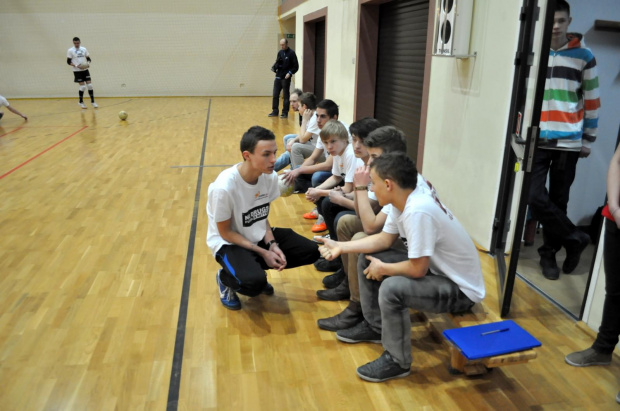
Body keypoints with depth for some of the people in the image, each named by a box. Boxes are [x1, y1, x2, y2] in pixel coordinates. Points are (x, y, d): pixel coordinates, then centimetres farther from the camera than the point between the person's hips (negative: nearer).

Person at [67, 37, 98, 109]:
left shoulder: (84, 49, 7)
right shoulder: (70, 51, -3)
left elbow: (88, 58, 12)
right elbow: (68, 62, -4)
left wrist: (88, 63, -9)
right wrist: (76, 66, -20)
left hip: (85, 70, 4)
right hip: (77, 71, -3)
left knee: (89, 85, -2)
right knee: (82, 86, -6)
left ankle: (92, 101, 8)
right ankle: (81, 102, 13)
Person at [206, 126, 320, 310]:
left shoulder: (270, 177, -11)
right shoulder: (224, 187, -29)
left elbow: (262, 216, 3)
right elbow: (225, 232, -18)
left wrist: (272, 244, -13)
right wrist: (263, 253, -19)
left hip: (259, 236, 7)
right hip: (229, 243, -6)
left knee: (310, 251, -4)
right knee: (254, 282, -33)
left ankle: (256, 269, 10)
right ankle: (225, 277, 3)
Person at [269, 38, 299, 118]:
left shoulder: (291, 53, -6)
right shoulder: (280, 52, 10)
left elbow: (296, 66, -7)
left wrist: (290, 73, -19)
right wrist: (274, 67, -3)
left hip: (286, 78, -5)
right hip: (278, 77, 6)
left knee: (286, 96, 2)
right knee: (275, 95, 6)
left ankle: (285, 112, 8)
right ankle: (275, 111, 16)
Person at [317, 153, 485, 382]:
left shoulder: (418, 211, -33)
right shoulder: (403, 201, -4)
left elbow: (417, 269, -29)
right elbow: (384, 239, 8)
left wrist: (382, 269, -12)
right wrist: (341, 247, 3)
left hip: (461, 289, -9)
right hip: (435, 268, 9)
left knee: (391, 289, -31)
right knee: (367, 259, 7)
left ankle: (398, 362, -7)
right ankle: (375, 326, 24)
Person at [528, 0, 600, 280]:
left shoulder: (583, 56, 4)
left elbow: (592, 101, 7)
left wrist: (588, 141, 6)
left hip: (568, 142, -1)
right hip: (537, 141, 1)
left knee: (557, 201, 6)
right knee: (537, 199, -9)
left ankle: (549, 253, 22)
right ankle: (575, 238, 12)